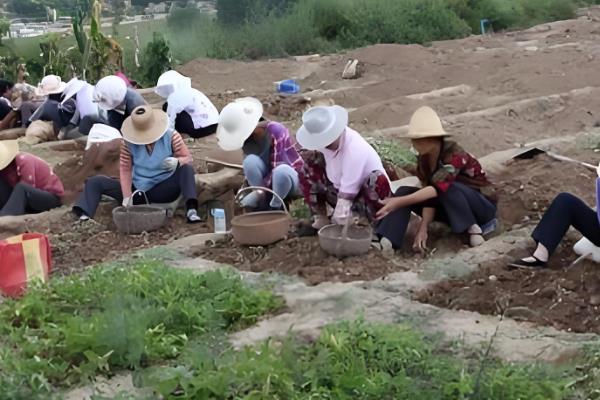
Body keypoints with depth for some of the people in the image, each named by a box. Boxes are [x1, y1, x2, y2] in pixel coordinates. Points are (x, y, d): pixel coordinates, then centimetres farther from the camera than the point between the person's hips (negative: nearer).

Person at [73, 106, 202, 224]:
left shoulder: (171, 136, -13)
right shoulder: (128, 143, -10)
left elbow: (187, 158, -9)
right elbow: (125, 170, -7)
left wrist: (177, 161, -34)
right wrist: (127, 197, -16)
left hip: (164, 190, -2)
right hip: (138, 190, 2)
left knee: (186, 168, -29)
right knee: (95, 182, -10)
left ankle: (191, 210, -42)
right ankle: (84, 216, -34)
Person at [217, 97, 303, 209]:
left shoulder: (275, 131, -26)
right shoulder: (247, 137, -7)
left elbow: (277, 166, -28)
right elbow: (249, 167, -1)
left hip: (290, 176, -4)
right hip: (268, 178, 4)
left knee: (281, 171, -41)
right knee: (250, 161, -27)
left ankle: (275, 206, -15)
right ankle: (260, 200, -11)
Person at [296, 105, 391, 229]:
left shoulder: (355, 150, -32)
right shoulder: (329, 137, -11)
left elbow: (347, 195, -32)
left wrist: (338, 222, -32)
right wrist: (314, 155, -11)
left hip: (364, 197, -7)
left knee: (378, 180, -38)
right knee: (309, 168, 0)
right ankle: (321, 220, 5)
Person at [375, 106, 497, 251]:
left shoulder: (454, 154, -27)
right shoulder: (423, 160, -6)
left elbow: (438, 188, -40)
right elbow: (430, 194, -11)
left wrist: (399, 202, -46)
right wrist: (423, 228, -27)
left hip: (482, 206, -7)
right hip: (454, 209, 7)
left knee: (448, 188, -37)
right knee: (405, 191, -14)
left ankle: (474, 229, -19)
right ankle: (385, 241, -30)